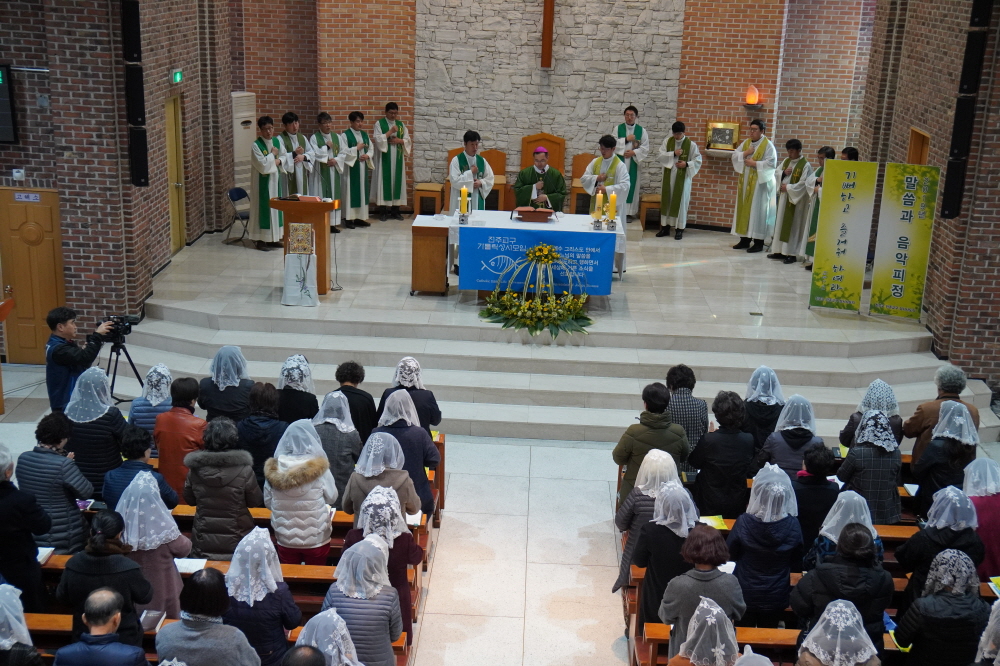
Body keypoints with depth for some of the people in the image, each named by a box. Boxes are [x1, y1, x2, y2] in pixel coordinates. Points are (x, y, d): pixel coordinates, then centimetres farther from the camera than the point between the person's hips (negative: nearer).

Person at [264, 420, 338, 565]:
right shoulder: (319, 469, -16)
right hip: (316, 539, -2)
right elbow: (332, 498, -4)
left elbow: (267, 502, 2)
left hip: (285, 539, 2)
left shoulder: (274, 469, -9)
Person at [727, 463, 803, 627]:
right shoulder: (793, 525, -21)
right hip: (776, 599, 1)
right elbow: (795, 560, -3)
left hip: (745, 595, -1)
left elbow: (730, 555, -8)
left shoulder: (744, 523, -25)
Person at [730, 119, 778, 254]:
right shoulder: (746, 143, 12)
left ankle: (759, 242, -3)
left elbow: (771, 163, -14)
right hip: (745, 181, 7)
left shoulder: (768, 145, -7)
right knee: (744, 208, 8)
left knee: (757, 210, -6)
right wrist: (745, 154, -8)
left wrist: (755, 163, -17)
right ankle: (745, 239, 15)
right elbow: (734, 155, 9)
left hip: (759, 182, -7)